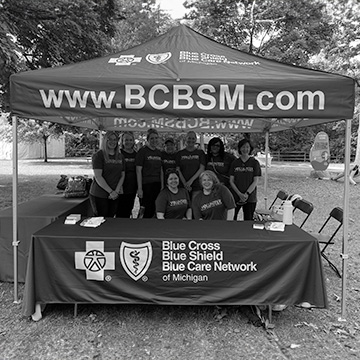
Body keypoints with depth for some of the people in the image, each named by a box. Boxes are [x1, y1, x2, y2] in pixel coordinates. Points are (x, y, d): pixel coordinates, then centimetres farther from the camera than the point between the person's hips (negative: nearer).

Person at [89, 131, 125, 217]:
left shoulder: (120, 156, 11)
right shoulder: (98, 155, -6)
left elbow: (122, 175, 10)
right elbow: (98, 177, -13)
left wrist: (116, 191, -4)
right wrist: (110, 191, -15)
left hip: (115, 195, 5)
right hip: (99, 195, -5)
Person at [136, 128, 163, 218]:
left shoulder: (159, 152, 11)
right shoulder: (142, 151, -6)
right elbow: (138, 171, -9)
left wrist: (162, 185, 11)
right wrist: (139, 188, -13)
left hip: (157, 185, 6)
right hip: (146, 184, -6)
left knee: (154, 210, 9)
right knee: (146, 210, -3)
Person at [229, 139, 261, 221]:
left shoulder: (254, 163, 3)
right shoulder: (235, 163, 7)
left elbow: (255, 181, -2)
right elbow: (231, 181, 3)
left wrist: (247, 194, -14)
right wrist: (240, 194, -10)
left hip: (250, 198, -1)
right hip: (235, 197, 1)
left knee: (248, 221, 3)